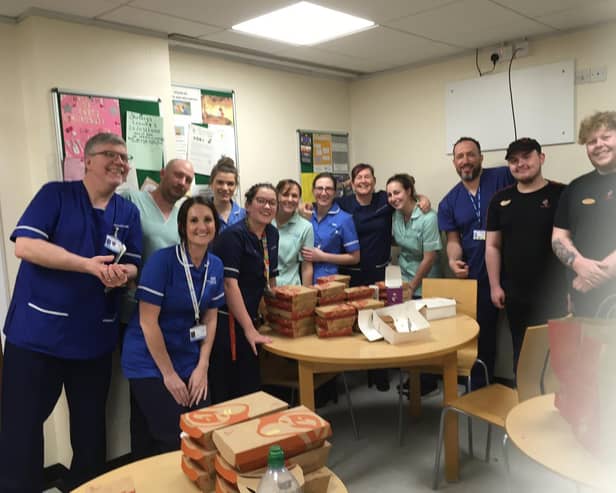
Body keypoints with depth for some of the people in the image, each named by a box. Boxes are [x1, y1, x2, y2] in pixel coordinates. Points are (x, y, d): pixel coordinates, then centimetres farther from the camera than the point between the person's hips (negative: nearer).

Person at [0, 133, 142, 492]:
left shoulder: (129, 213, 7)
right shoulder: (56, 194, -4)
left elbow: (133, 266, 6)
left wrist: (122, 274, -19)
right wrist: (89, 265, -23)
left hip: (95, 338, 4)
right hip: (35, 333, -3)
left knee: (90, 428, 16)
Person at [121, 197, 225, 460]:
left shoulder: (215, 265, 0)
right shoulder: (162, 260, -19)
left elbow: (210, 318, 6)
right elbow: (148, 321, -18)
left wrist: (202, 367, -2)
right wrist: (169, 374, -14)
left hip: (190, 362, 6)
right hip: (150, 362, -6)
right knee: (173, 441, -3)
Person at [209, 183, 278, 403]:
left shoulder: (272, 234, 9)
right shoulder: (234, 236, -15)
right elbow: (230, 283, -21)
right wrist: (249, 329, -20)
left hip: (251, 318, 8)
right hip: (228, 321, -8)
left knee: (251, 386, 17)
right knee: (226, 391, 1)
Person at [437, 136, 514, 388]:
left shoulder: (501, 177, -4)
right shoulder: (449, 202, 6)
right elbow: (453, 239, 5)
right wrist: (453, 260, -14)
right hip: (474, 277, 3)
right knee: (481, 335, 16)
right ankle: (481, 389, 33)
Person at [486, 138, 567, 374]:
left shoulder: (562, 195, -3)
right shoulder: (501, 199, 6)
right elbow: (492, 246, 7)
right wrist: (495, 286, 2)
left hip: (553, 293, -3)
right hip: (515, 294, 3)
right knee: (521, 353, 14)